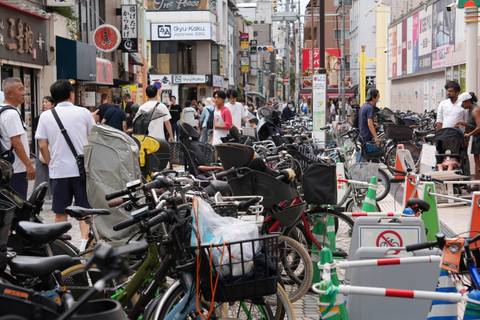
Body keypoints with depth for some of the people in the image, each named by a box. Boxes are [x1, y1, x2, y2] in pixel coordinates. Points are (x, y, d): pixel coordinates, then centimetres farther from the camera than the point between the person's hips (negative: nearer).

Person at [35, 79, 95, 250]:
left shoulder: (46, 116, -1)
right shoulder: (83, 112, -2)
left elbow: (42, 146, -2)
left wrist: (51, 163, 12)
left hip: (58, 170, 1)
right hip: (82, 168, -1)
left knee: (60, 212, 9)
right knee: (85, 209, 7)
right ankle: (85, 241, -2)